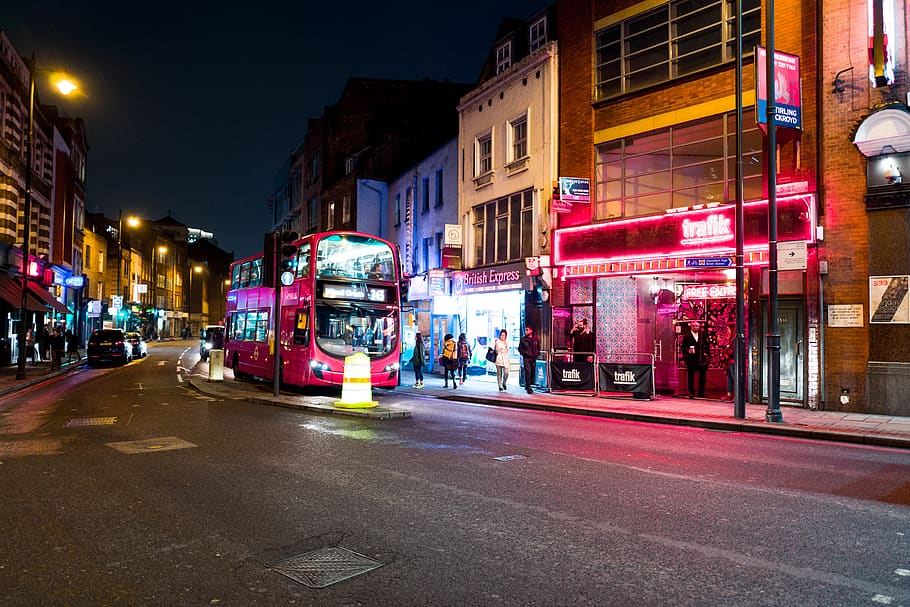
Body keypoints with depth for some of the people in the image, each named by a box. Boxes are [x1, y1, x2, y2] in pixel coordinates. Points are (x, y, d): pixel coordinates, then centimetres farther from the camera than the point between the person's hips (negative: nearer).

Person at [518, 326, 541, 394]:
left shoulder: (535, 339, 8)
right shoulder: (523, 339, 0)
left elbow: (538, 347, 20)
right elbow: (520, 349, 3)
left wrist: (537, 353, 5)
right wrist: (526, 353, -11)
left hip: (533, 358, 4)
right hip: (526, 358, -4)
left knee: (533, 373, 8)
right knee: (528, 372, -13)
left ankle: (527, 385, 27)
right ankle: (528, 387, -10)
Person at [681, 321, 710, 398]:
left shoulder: (702, 336, 9)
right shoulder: (687, 336, 0)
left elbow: (707, 345, 16)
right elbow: (683, 347, 0)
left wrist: (707, 353, 3)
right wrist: (687, 351, -18)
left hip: (701, 359, 3)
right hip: (691, 359, -3)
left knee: (702, 376, 5)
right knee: (691, 376, 2)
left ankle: (701, 392, 15)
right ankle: (691, 393, 10)